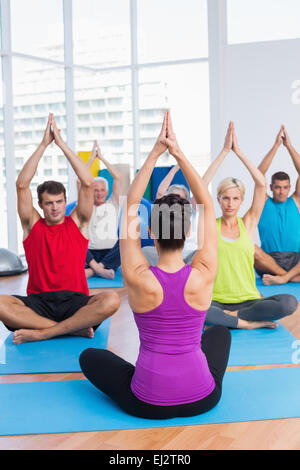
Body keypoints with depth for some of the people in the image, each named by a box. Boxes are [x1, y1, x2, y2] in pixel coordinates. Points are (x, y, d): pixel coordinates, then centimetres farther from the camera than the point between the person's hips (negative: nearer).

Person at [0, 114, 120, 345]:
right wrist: (44, 144, -3)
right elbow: (22, 185, 0)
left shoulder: (77, 223, 10)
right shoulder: (32, 225, 11)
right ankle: (74, 329, -27)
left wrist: (62, 144, -2)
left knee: (111, 301, -31)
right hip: (38, 302, 0)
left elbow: (88, 183, -1)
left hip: (75, 301, 0)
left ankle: (40, 333, -25)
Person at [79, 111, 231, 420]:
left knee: (89, 356, 26)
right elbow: (207, 204, -7)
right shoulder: (203, 276, -16)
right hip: (202, 399, 2)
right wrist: (178, 153, -9)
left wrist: (155, 154, -9)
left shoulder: (138, 279, -19)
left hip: (147, 404, -2)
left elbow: (130, 206, -9)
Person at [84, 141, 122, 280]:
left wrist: (101, 157, 8)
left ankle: (92, 269, -39)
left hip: (111, 253, 0)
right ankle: (100, 268, -44)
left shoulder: (113, 205, 17)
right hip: (90, 253, 0)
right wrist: (92, 157, 7)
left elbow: (118, 178, 7)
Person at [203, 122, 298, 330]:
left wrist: (239, 151, -1)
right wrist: (225, 151, -5)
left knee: (289, 303, -27)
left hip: (249, 301, 2)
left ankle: (229, 317, -13)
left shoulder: (248, 224, 7)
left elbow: (261, 184, -2)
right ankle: (248, 323, -19)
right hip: (217, 301, -1)